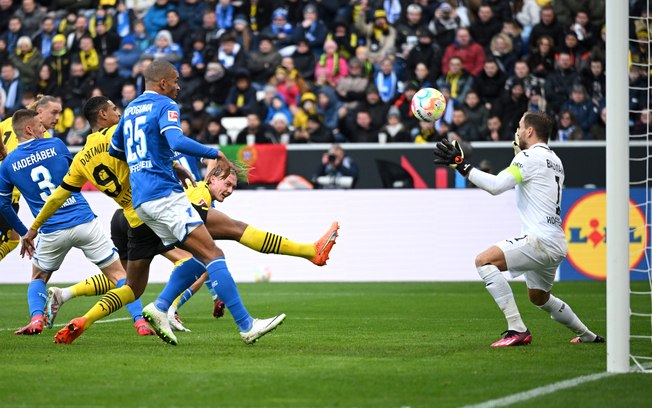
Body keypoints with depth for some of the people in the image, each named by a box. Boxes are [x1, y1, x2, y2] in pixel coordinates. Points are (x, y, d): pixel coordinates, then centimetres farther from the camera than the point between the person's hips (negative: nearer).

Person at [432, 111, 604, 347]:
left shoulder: (530, 157, -9)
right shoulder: (554, 160, 19)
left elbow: (496, 185, -18)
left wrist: (462, 166, -14)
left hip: (540, 239, -10)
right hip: (556, 245, 10)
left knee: (484, 261, -17)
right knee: (539, 298, 28)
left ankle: (517, 329, -22)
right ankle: (587, 335, 39)